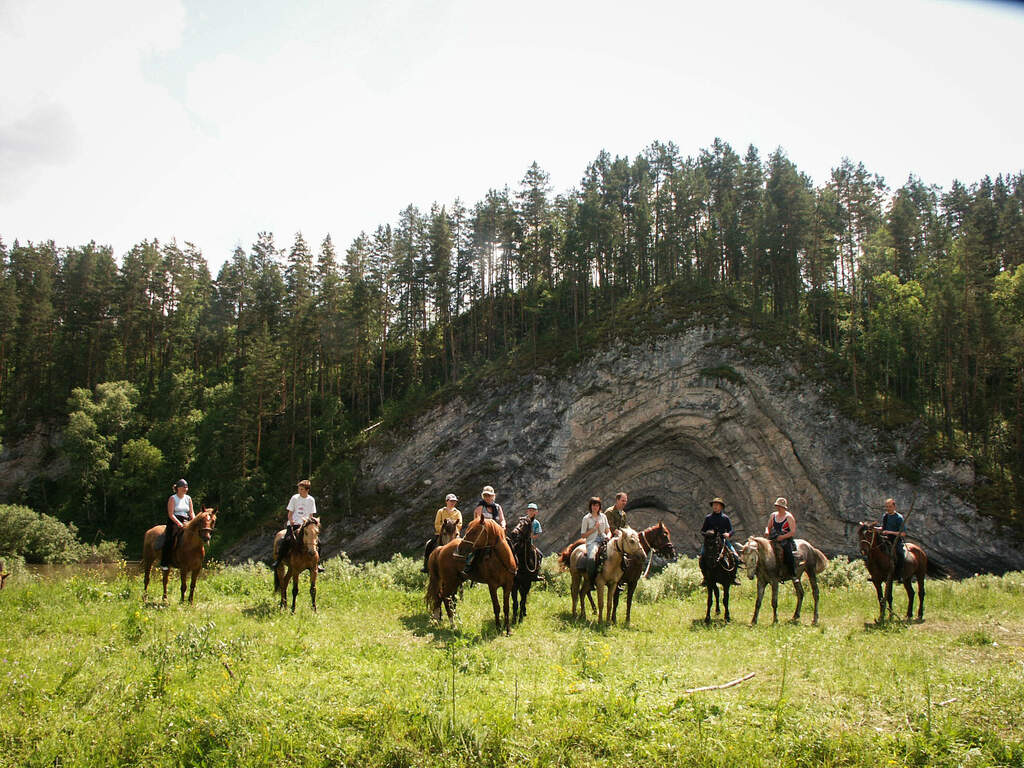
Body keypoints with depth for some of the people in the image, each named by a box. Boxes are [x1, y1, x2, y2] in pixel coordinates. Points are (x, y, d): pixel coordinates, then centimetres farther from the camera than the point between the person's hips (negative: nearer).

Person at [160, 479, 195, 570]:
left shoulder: (188, 498, 14)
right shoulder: (173, 498, -1)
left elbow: (191, 512, 14)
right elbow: (171, 514, -9)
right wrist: (179, 524, -20)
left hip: (186, 522, 4)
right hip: (174, 522, -4)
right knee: (170, 540, -26)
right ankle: (164, 564, -22)